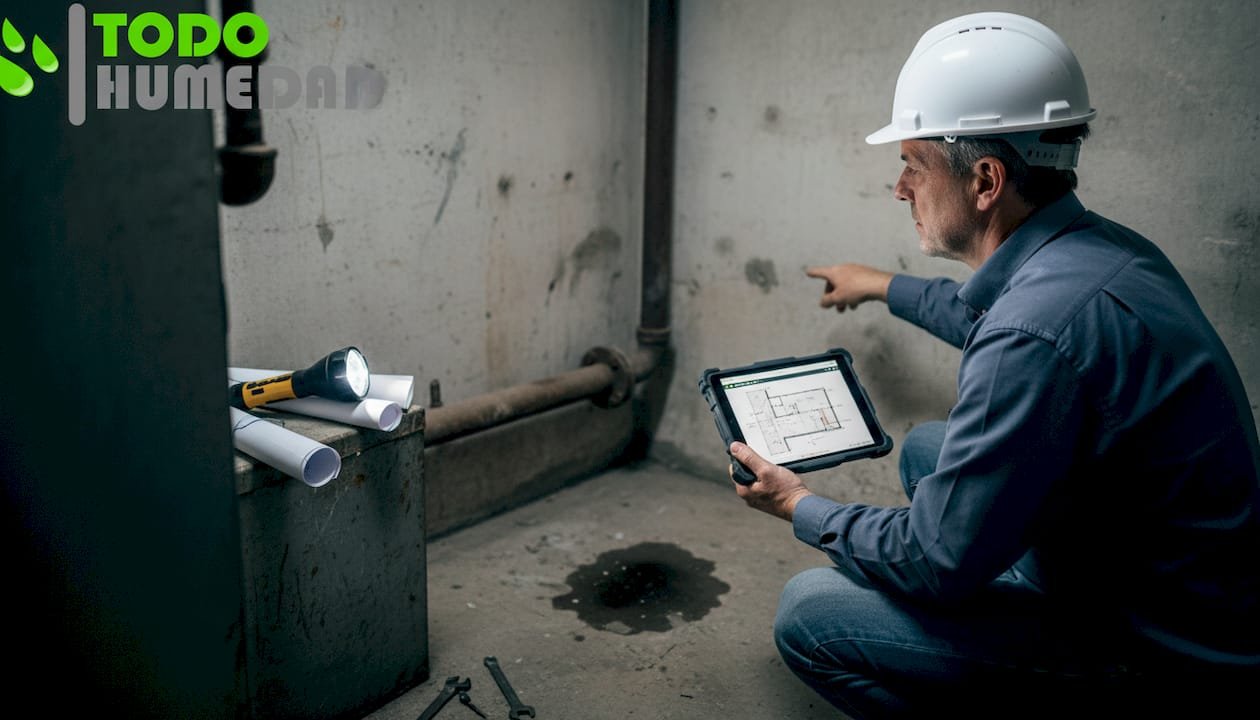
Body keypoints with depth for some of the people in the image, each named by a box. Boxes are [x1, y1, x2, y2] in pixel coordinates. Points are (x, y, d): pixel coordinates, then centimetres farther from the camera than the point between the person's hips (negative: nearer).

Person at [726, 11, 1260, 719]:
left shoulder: (1038, 332, -32)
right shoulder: (1102, 245, -2)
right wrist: (885, 286, 36)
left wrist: (802, 507, -6)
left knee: (809, 614, -11)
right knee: (926, 448, 20)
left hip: (1158, 658, -9)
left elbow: (936, 561, -24)